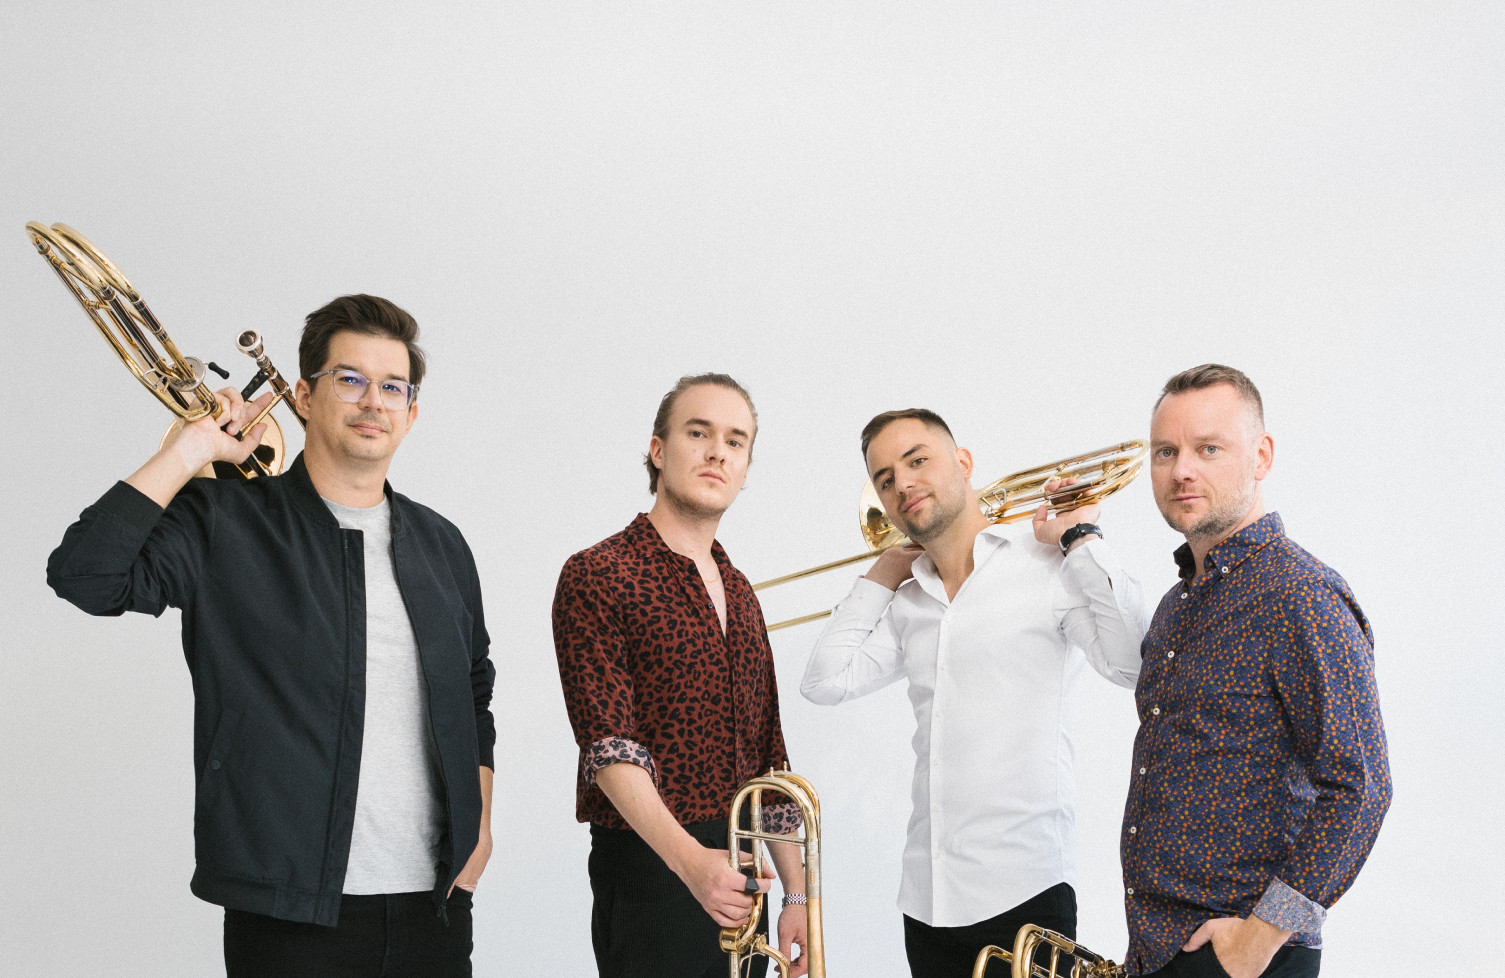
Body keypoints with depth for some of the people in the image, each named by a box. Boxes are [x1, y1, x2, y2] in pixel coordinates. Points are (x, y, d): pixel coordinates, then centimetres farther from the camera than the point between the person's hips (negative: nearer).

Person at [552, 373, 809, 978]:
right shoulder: (596, 577, -8)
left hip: (736, 878, 7)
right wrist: (689, 860, -30)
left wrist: (796, 894, 11)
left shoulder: (739, 594, 16)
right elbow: (609, 747, -18)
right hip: (652, 874, -7)